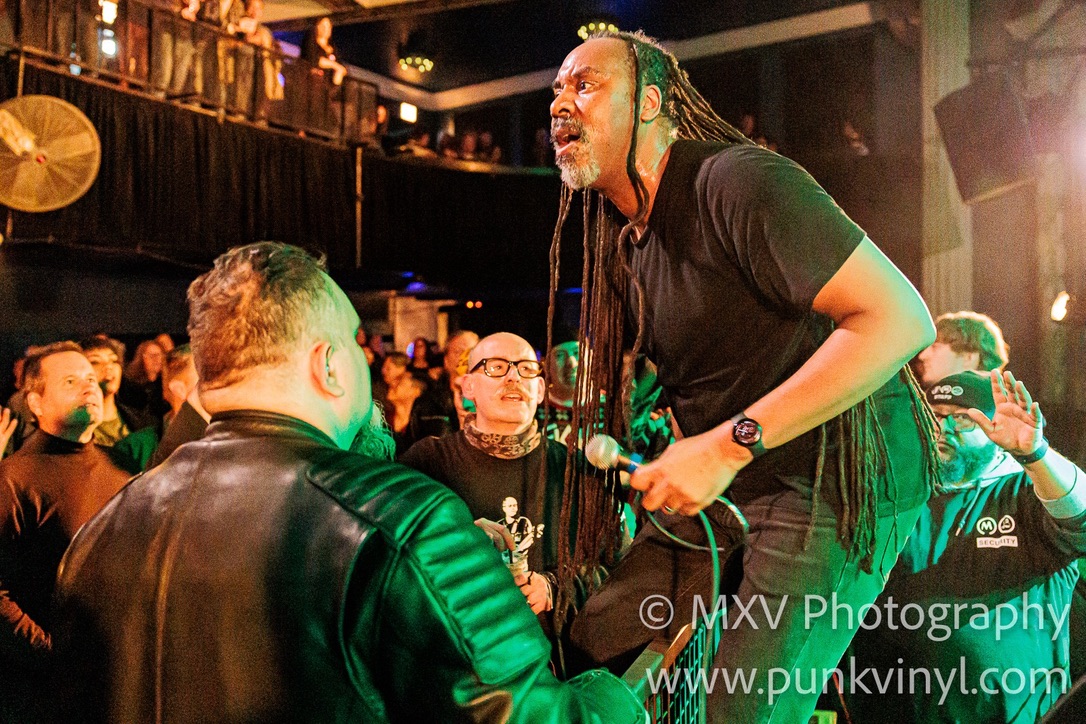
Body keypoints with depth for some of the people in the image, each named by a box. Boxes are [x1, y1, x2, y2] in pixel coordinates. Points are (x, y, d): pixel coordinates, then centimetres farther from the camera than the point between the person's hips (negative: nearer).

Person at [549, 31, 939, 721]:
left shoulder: (737, 180, -18)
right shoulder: (623, 241, 9)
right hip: (728, 482, 8)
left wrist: (729, 444, -28)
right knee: (592, 649, 5)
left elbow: (901, 319, -27)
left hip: (838, 479, -8)